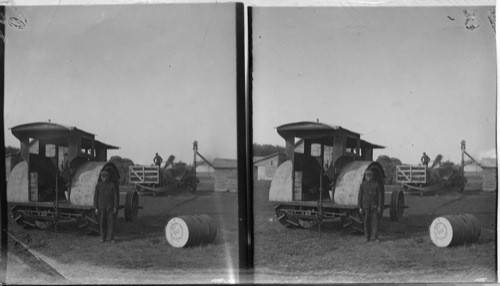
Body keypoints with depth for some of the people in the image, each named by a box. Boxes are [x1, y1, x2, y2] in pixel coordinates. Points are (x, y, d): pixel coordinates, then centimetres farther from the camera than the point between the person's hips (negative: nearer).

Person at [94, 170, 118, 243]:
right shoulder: (98, 185, 1)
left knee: (111, 222, -5)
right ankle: (103, 238, 14)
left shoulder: (112, 185, -1)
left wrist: (115, 207, -7)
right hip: (101, 207, 1)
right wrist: (96, 208, -4)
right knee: (102, 222, 3)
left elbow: (115, 196, -1)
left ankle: (111, 238, -1)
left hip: (110, 207, -1)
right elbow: (95, 197, 1)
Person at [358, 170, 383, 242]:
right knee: (367, 221, 3)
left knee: (375, 221, -4)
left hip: (374, 206, 0)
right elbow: (360, 196, -1)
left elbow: (379, 196, -1)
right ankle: (368, 237, 12)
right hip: (366, 206, 0)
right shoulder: (362, 185, -1)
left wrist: (379, 206, -8)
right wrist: (360, 207, -6)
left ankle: (376, 237, 1)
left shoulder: (376, 184, -1)